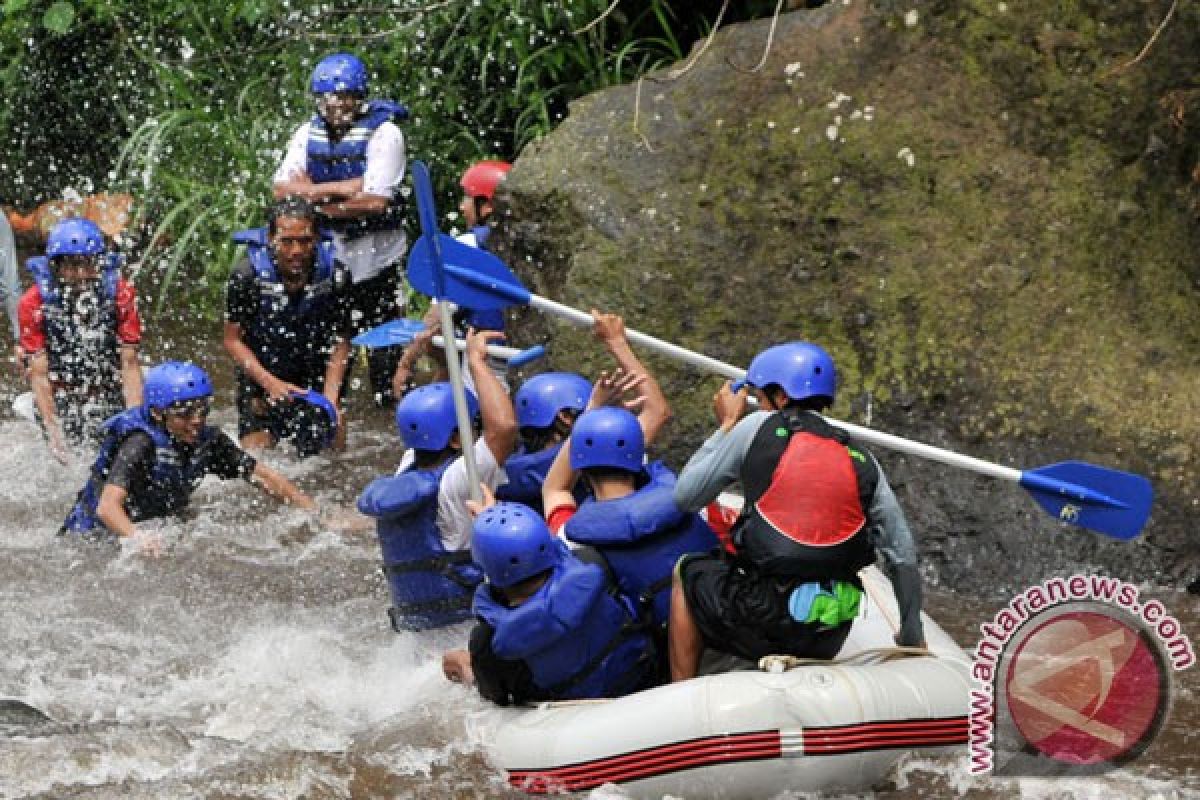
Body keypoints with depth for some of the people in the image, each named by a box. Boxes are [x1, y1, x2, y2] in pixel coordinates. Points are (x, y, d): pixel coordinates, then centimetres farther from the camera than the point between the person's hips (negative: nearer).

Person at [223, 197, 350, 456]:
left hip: (316, 384, 1)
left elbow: (340, 341, -7)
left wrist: (329, 398, -17)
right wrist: (270, 383, -24)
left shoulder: (333, 275, -16)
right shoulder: (246, 277, -21)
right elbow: (232, 340, -12)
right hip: (261, 379, -1)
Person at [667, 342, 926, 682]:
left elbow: (686, 496, 8)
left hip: (762, 621, -4)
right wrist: (913, 639, 25)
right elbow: (903, 555, 12)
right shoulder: (862, 460, 10)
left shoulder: (759, 427, 0)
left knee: (687, 572, 25)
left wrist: (727, 424, 21)